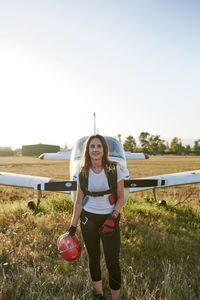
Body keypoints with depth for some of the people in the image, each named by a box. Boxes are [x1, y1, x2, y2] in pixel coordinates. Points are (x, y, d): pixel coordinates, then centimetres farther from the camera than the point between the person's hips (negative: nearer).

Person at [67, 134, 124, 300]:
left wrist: (112, 218, -15)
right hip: (88, 219, 2)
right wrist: (73, 226, 2)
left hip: (110, 218, -2)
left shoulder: (114, 169, -8)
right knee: (94, 258, 14)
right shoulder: (83, 173, -2)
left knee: (112, 261, -4)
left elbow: (121, 198, -2)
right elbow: (79, 202, 4)